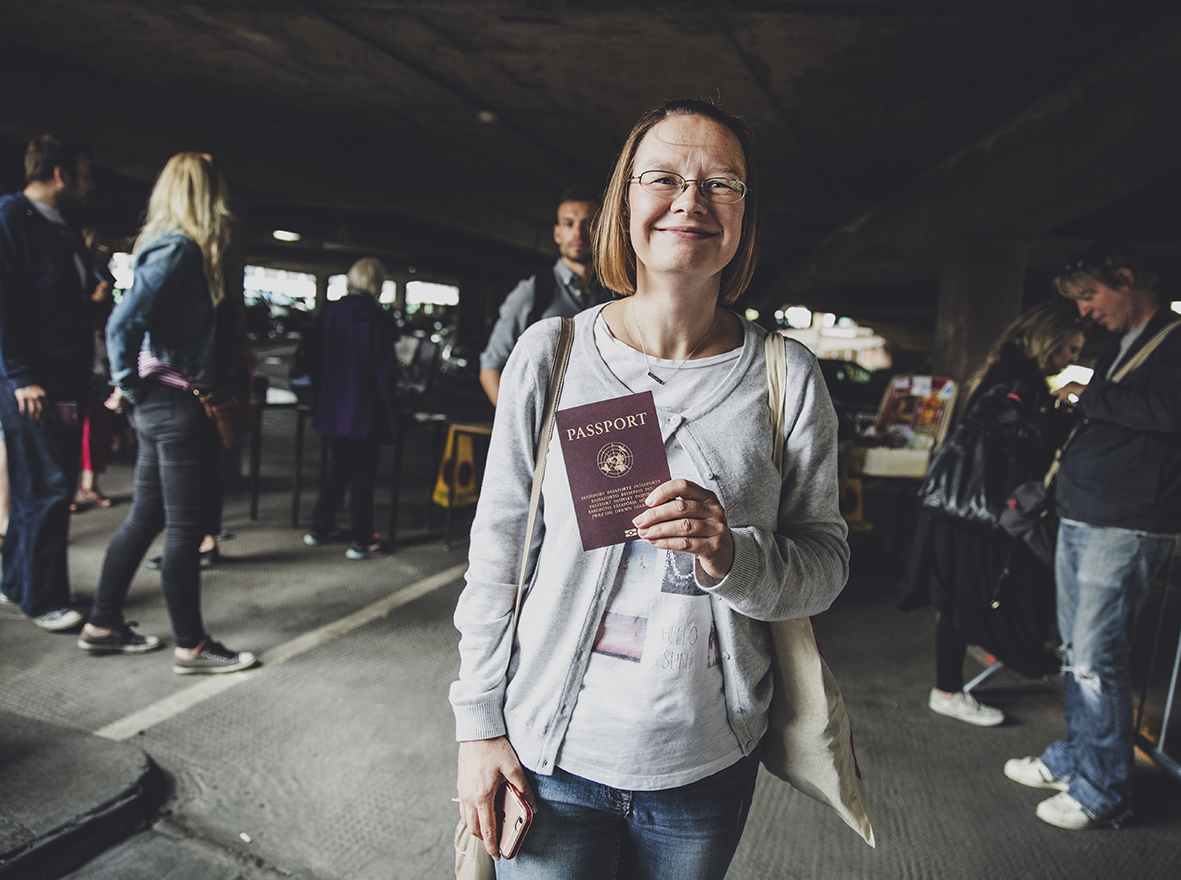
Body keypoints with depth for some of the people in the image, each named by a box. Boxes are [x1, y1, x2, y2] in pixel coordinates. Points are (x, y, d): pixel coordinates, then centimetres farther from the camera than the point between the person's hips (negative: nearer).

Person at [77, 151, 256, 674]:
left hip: (158, 405, 10)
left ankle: (103, 626, 28)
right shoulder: (180, 249, -15)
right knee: (184, 527, -1)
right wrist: (129, 386, -10)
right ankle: (191, 646, 10)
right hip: (175, 404, -10)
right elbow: (123, 323, -22)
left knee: (146, 517, 17)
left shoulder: (165, 246, 13)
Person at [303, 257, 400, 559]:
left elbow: (318, 360, 12)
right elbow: (385, 371, -13)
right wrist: (392, 414, -8)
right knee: (363, 475, 2)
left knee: (337, 469, 19)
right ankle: (361, 542, 7)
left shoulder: (330, 312, 4)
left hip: (332, 409, 6)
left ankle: (320, 528, 26)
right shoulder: (377, 319, -13)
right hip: (365, 412, -6)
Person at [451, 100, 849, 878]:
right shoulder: (551, 354, -6)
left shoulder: (787, 378, -5)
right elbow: (498, 549, -2)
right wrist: (479, 723, -1)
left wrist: (735, 559, -23)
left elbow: (827, 560, -2)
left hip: (707, 765, 2)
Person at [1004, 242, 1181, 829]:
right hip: (1078, 518, 9)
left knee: (1096, 660, -5)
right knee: (1075, 651, 16)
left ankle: (1103, 791, 9)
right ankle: (1075, 757, 29)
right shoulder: (1118, 348, 19)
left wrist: (1090, 397, -16)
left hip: (1126, 529, -9)